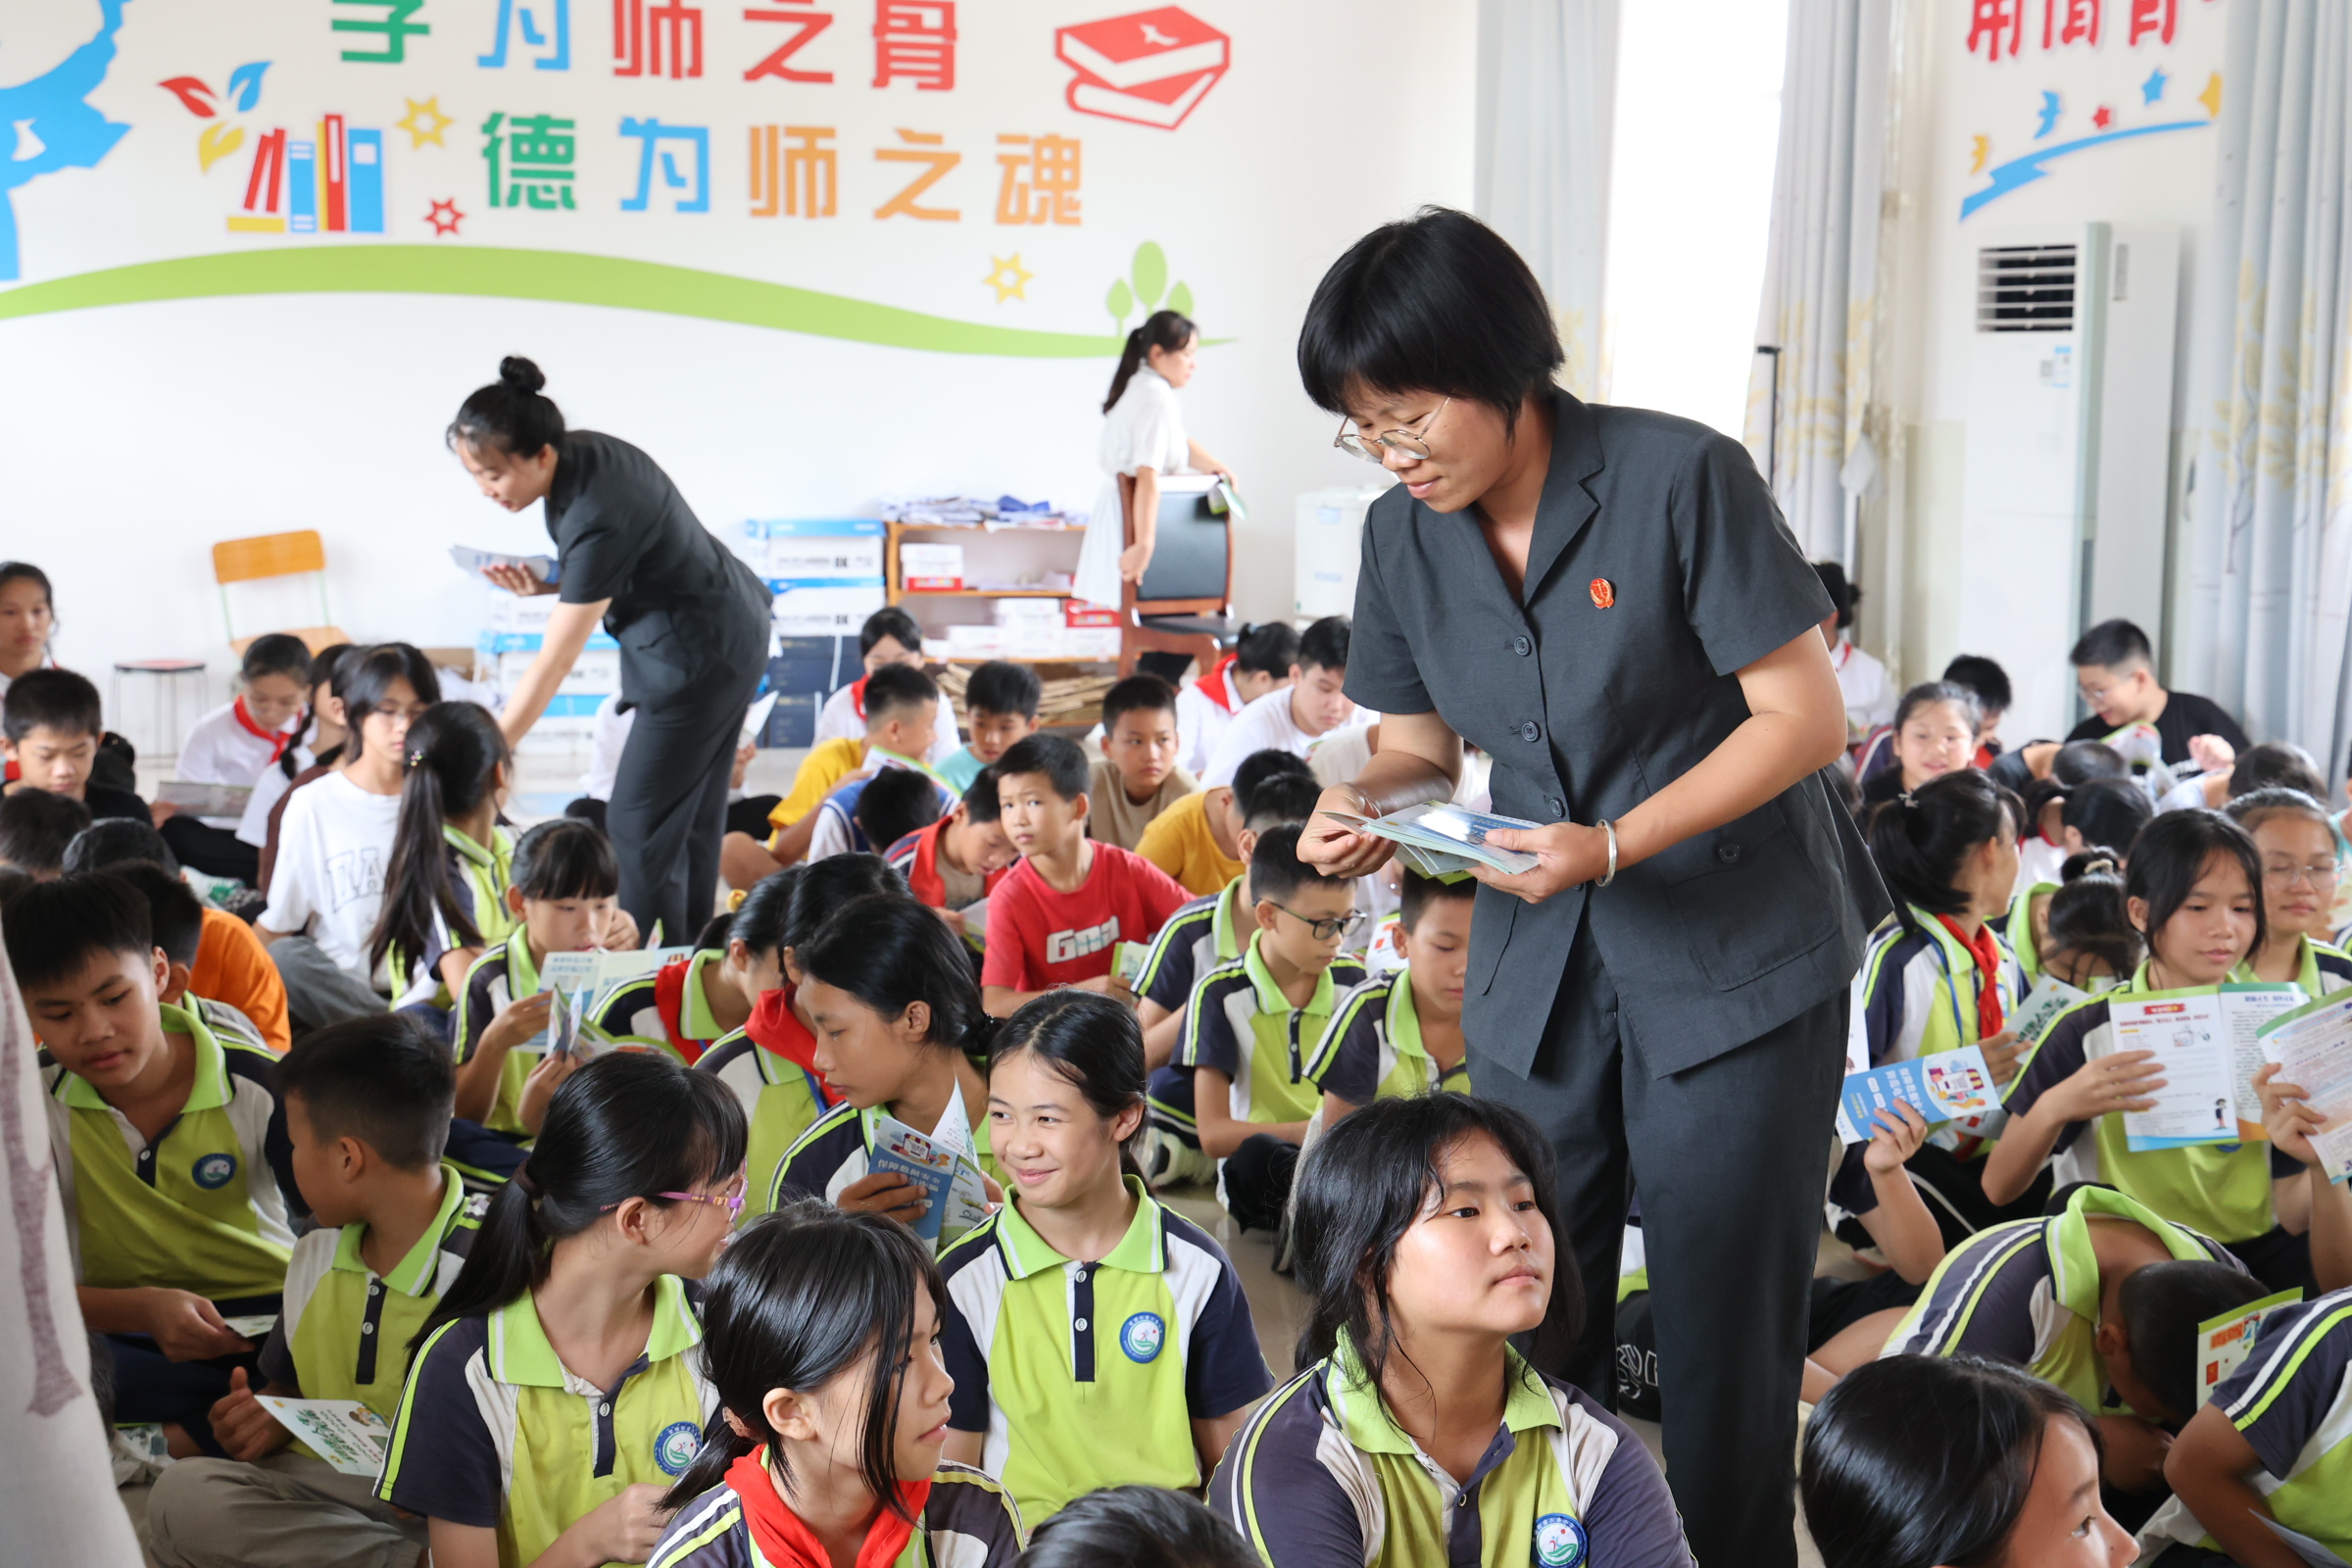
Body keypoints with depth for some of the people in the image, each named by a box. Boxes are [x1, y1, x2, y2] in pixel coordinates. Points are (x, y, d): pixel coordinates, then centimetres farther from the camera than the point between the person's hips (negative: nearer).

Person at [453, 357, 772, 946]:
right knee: (691, 819, 16)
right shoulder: (579, 452, -5)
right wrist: (545, 584, -7)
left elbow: (554, 663, -31)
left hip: (700, 650, -10)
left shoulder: (598, 515, -32)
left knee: (639, 826, -5)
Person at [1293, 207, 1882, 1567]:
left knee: (1723, 1336, 3)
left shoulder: (1681, 480, -16)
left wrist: (1614, 847, -24)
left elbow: (1806, 717, -14)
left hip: (1736, 960, -4)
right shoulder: (1404, 534, 1)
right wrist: (1366, 805, -13)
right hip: (1539, 969, 5)